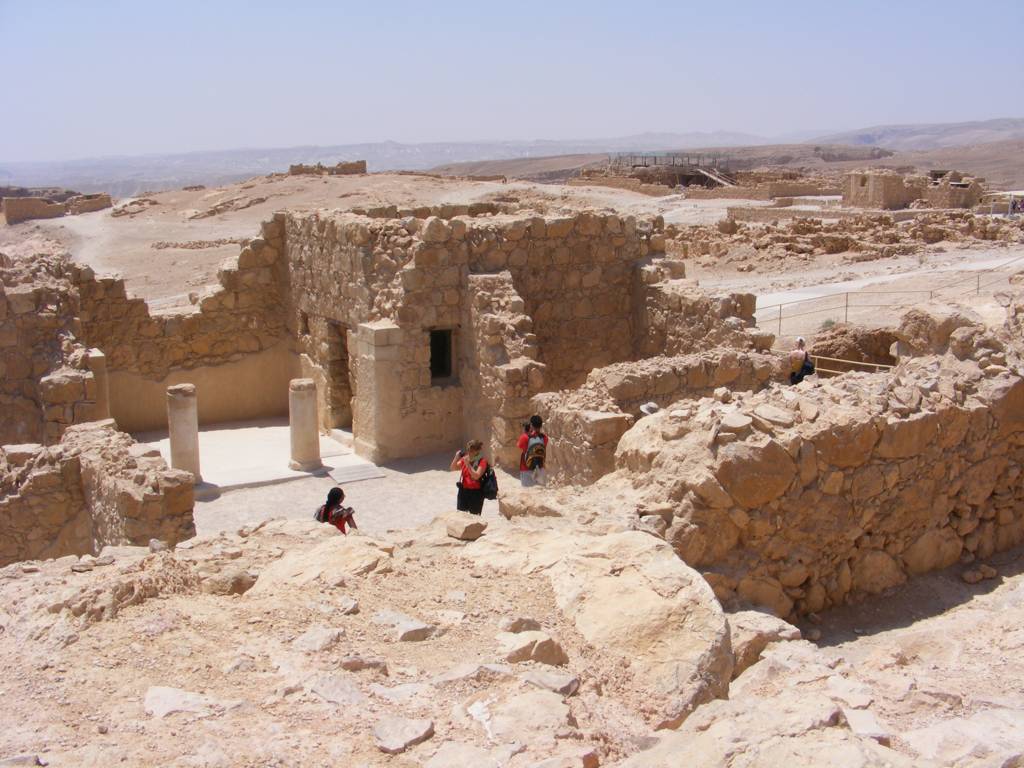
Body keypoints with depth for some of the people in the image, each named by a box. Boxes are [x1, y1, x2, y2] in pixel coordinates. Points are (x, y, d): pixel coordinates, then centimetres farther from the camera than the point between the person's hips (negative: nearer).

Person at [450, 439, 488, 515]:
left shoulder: (482, 461, -12)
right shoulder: (465, 459, 6)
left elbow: (476, 476, -23)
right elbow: (453, 468, 8)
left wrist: (468, 464, -26)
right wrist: (456, 457, -7)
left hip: (476, 492, -6)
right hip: (464, 490, 6)